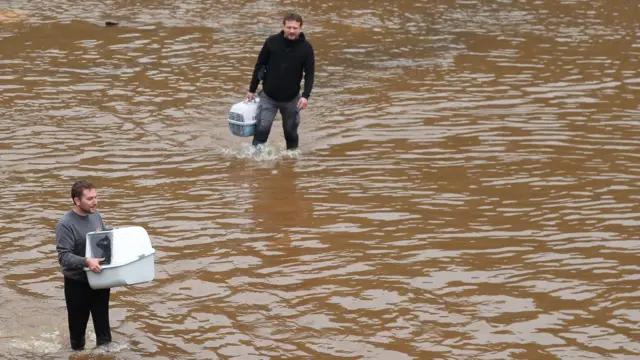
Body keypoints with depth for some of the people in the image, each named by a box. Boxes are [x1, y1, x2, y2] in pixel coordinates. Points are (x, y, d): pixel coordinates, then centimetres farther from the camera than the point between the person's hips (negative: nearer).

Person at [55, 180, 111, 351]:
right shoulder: (65, 224, -20)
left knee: (102, 321, 13)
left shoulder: (96, 215, 1)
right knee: (78, 323, 9)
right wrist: (86, 261, -37)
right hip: (77, 282, -5)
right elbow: (63, 256, -24)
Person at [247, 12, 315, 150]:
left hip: (291, 99, 0)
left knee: (291, 132, 11)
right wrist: (252, 90, 4)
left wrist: (306, 96, -18)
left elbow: (309, 74, -5)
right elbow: (259, 65, 0)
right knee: (262, 128, -8)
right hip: (268, 97, 0)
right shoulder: (272, 42, -10)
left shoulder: (306, 48, -10)